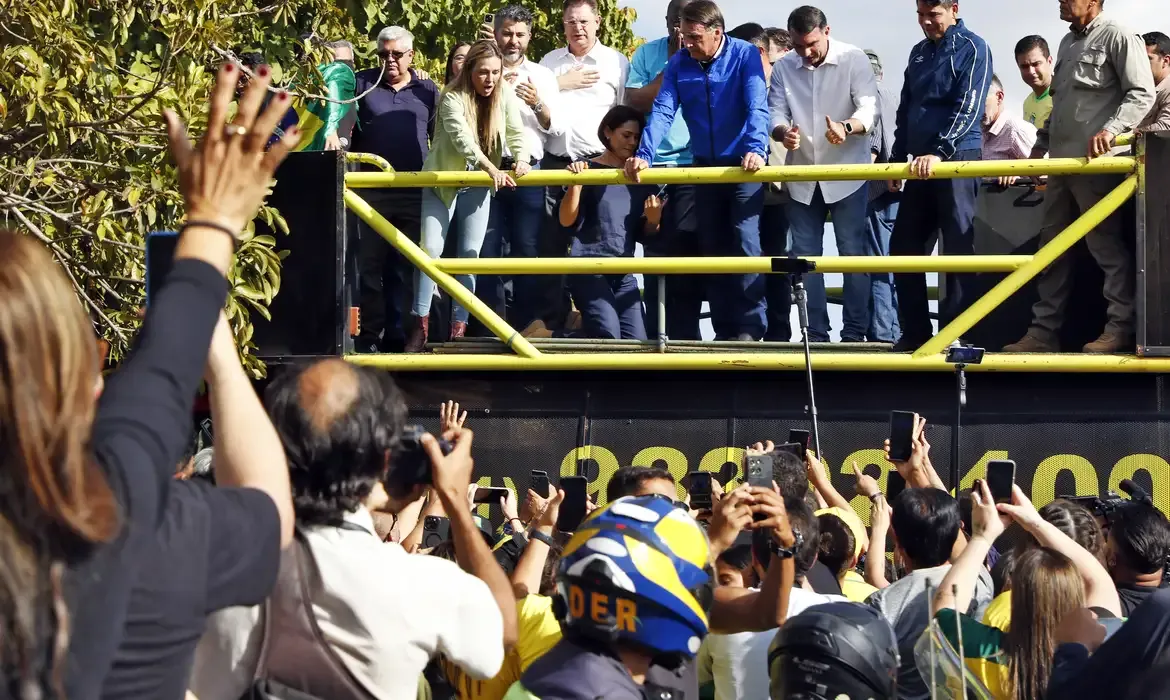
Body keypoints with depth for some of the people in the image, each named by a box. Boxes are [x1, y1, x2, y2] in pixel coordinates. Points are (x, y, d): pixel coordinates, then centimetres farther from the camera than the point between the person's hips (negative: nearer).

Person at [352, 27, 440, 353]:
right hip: (373, 190, -1)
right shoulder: (363, 83, 7)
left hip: (415, 193, 1)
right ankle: (370, 335, 3)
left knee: (405, 266, 3)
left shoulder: (427, 91, 11)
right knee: (371, 264, 0)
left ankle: (397, 333, 8)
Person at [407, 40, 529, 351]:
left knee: (470, 255, 3)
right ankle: (420, 325, -8)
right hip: (443, 182, -4)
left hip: (478, 186, 4)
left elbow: (516, 133, -9)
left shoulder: (505, 94, -5)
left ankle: (459, 328, 8)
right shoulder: (452, 97, -19)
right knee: (431, 249, -12)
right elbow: (462, 138, -31)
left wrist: (521, 159, -31)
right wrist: (491, 168, -44)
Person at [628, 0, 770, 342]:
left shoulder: (745, 55, -13)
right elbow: (663, 111, -10)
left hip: (744, 165, -5)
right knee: (712, 248, 6)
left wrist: (756, 150, -39)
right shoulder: (678, 63, -2)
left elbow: (757, 108, -23)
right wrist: (644, 155, -24)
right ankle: (724, 329, 12)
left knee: (744, 242, -13)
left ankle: (750, 327, -8)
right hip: (705, 166, 5)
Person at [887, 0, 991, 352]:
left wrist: (939, 152, -25)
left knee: (958, 249, -5)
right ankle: (915, 332, 13)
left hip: (957, 159, -7)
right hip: (920, 164, 7)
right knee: (904, 247, 6)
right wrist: (897, 158, 16)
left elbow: (968, 108, -15)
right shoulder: (919, 53, 17)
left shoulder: (972, 48, -5)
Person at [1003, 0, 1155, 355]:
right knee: (1051, 247, 8)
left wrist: (1111, 129, -24)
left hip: (1096, 163, -9)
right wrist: (1040, 146, 23)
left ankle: (1121, 327, 1)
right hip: (1061, 163, 9)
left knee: (1105, 243, -5)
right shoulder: (1068, 42, 20)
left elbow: (1142, 93, -12)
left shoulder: (1117, 36, -5)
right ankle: (1044, 331, 11)